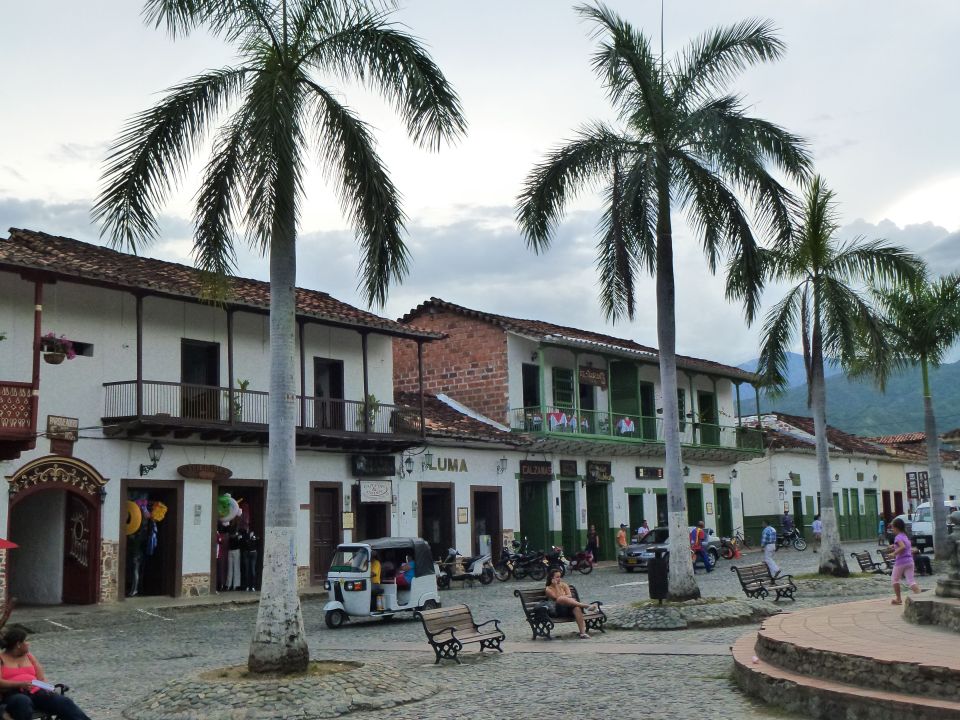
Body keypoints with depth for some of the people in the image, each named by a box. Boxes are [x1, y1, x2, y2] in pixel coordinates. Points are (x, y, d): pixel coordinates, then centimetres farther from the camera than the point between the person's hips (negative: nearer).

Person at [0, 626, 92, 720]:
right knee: (23, 702, -42)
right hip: (13, 694, -4)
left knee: (64, 702, -21)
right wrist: (20, 684, -20)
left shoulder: (28, 655, 23)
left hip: (35, 692, 5)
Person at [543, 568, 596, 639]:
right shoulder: (548, 589, 7)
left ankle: (583, 632, -43)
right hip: (558, 611, -3)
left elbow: (570, 596, 4)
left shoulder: (564, 585, 19)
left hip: (569, 608, 3)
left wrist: (562, 596, -9)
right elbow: (557, 598, -9)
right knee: (561, 599, -36)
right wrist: (556, 586, -5)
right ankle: (584, 605, -40)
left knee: (576, 607, -34)